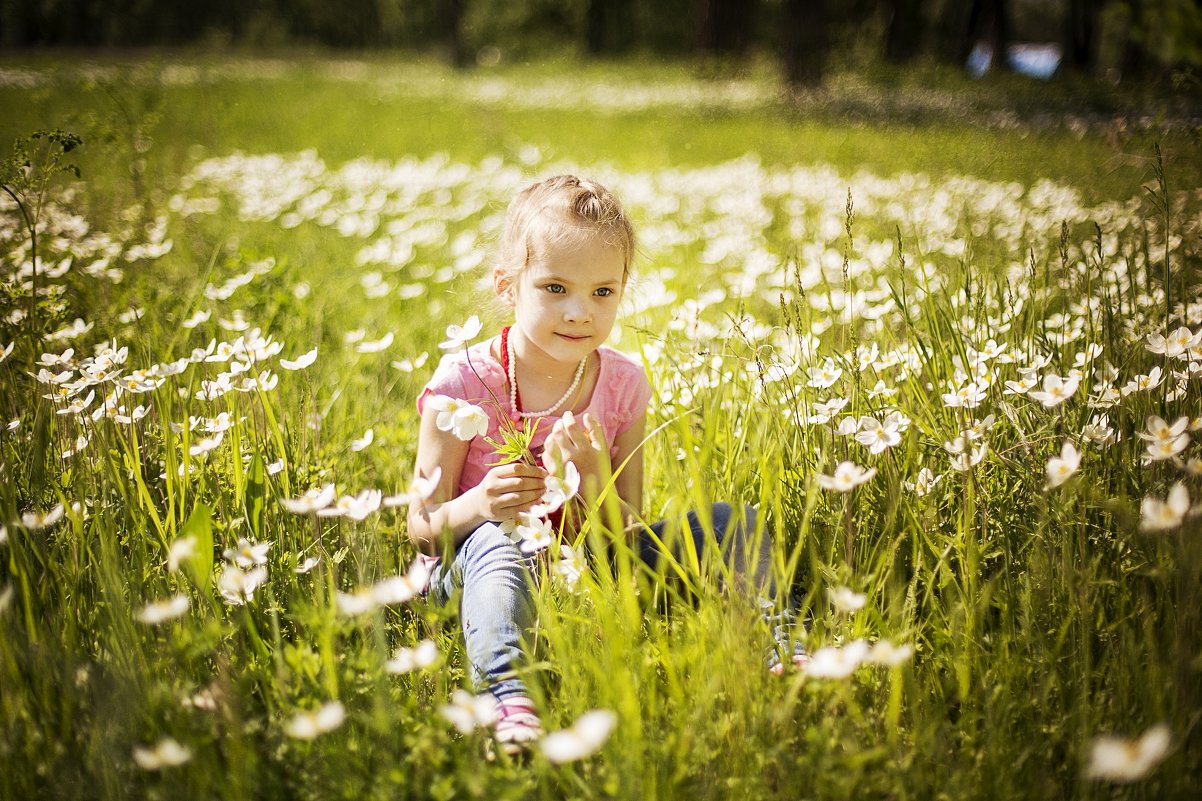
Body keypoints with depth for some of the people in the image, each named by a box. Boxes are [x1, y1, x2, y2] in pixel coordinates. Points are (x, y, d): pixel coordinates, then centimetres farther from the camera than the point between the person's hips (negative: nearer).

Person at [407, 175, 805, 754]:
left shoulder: (623, 385, -3)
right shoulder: (463, 383, -13)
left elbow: (632, 529, -2)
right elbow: (421, 526, -11)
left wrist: (593, 485, -24)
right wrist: (477, 506, -33)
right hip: (475, 570, -4)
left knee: (728, 522, -9)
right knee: (490, 543, -40)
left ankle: (780, 654, -15)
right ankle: (508, 696, -58)